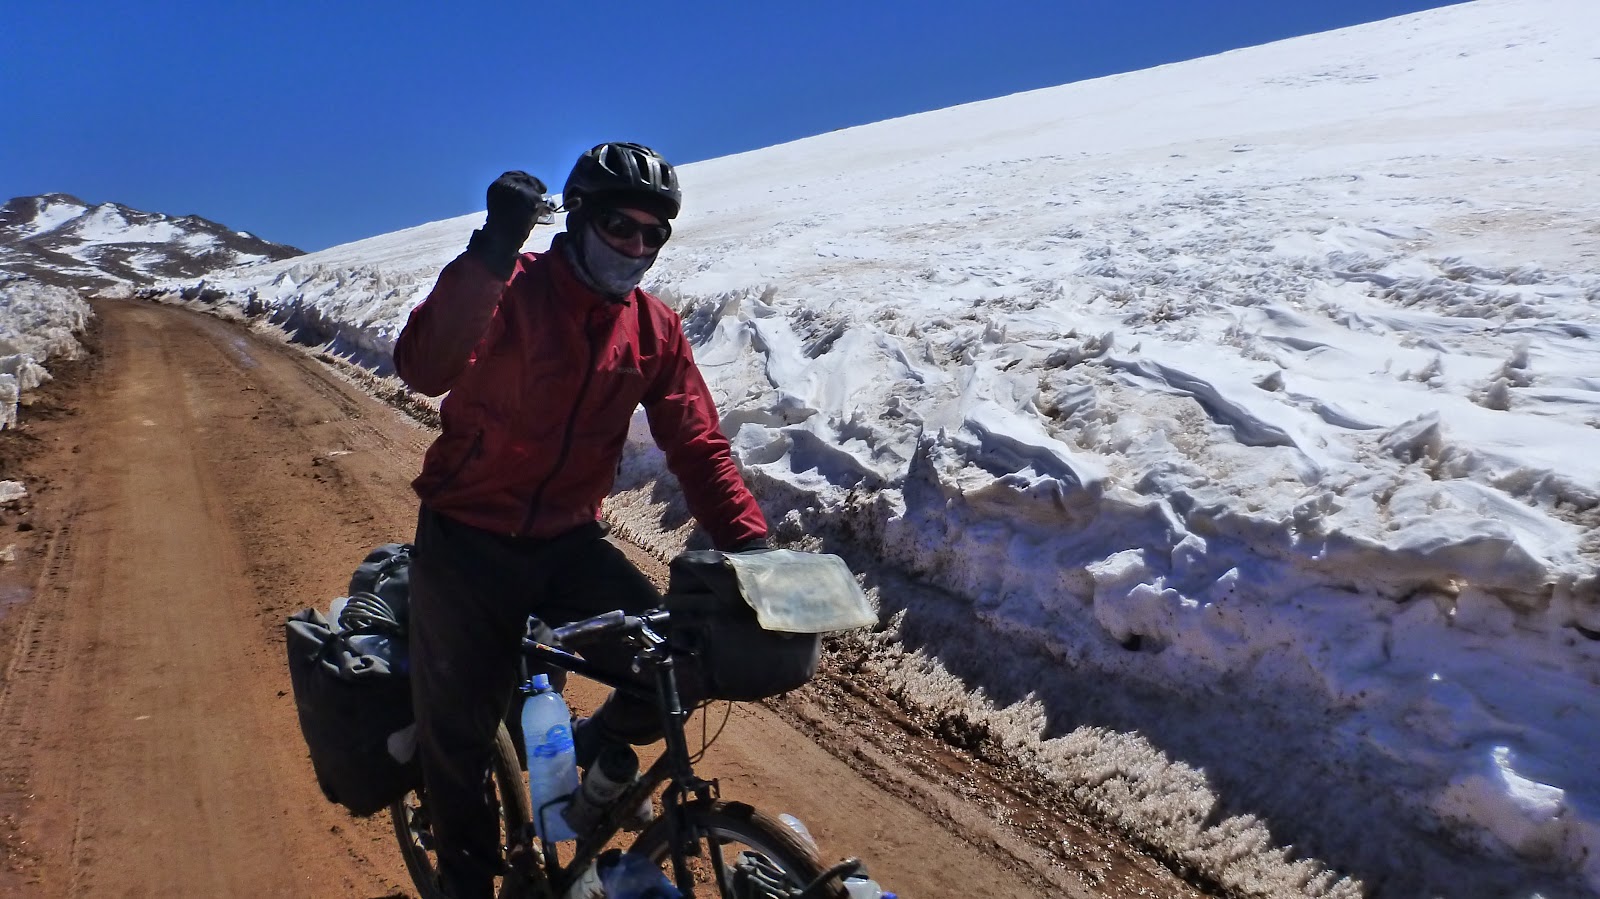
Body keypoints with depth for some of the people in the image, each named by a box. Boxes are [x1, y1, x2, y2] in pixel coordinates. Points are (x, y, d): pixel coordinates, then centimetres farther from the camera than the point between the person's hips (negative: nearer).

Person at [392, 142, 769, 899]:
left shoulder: (655, 330, -1)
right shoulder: (510, 289, -14)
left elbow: (698, 447, -3)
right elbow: (425, 368, -32)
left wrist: (751, 548, -13)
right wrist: (492, 251, -41)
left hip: (568, 544, 3)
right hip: (467, 541, -3)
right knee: (457, 728, 8)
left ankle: (595, 752, 20)